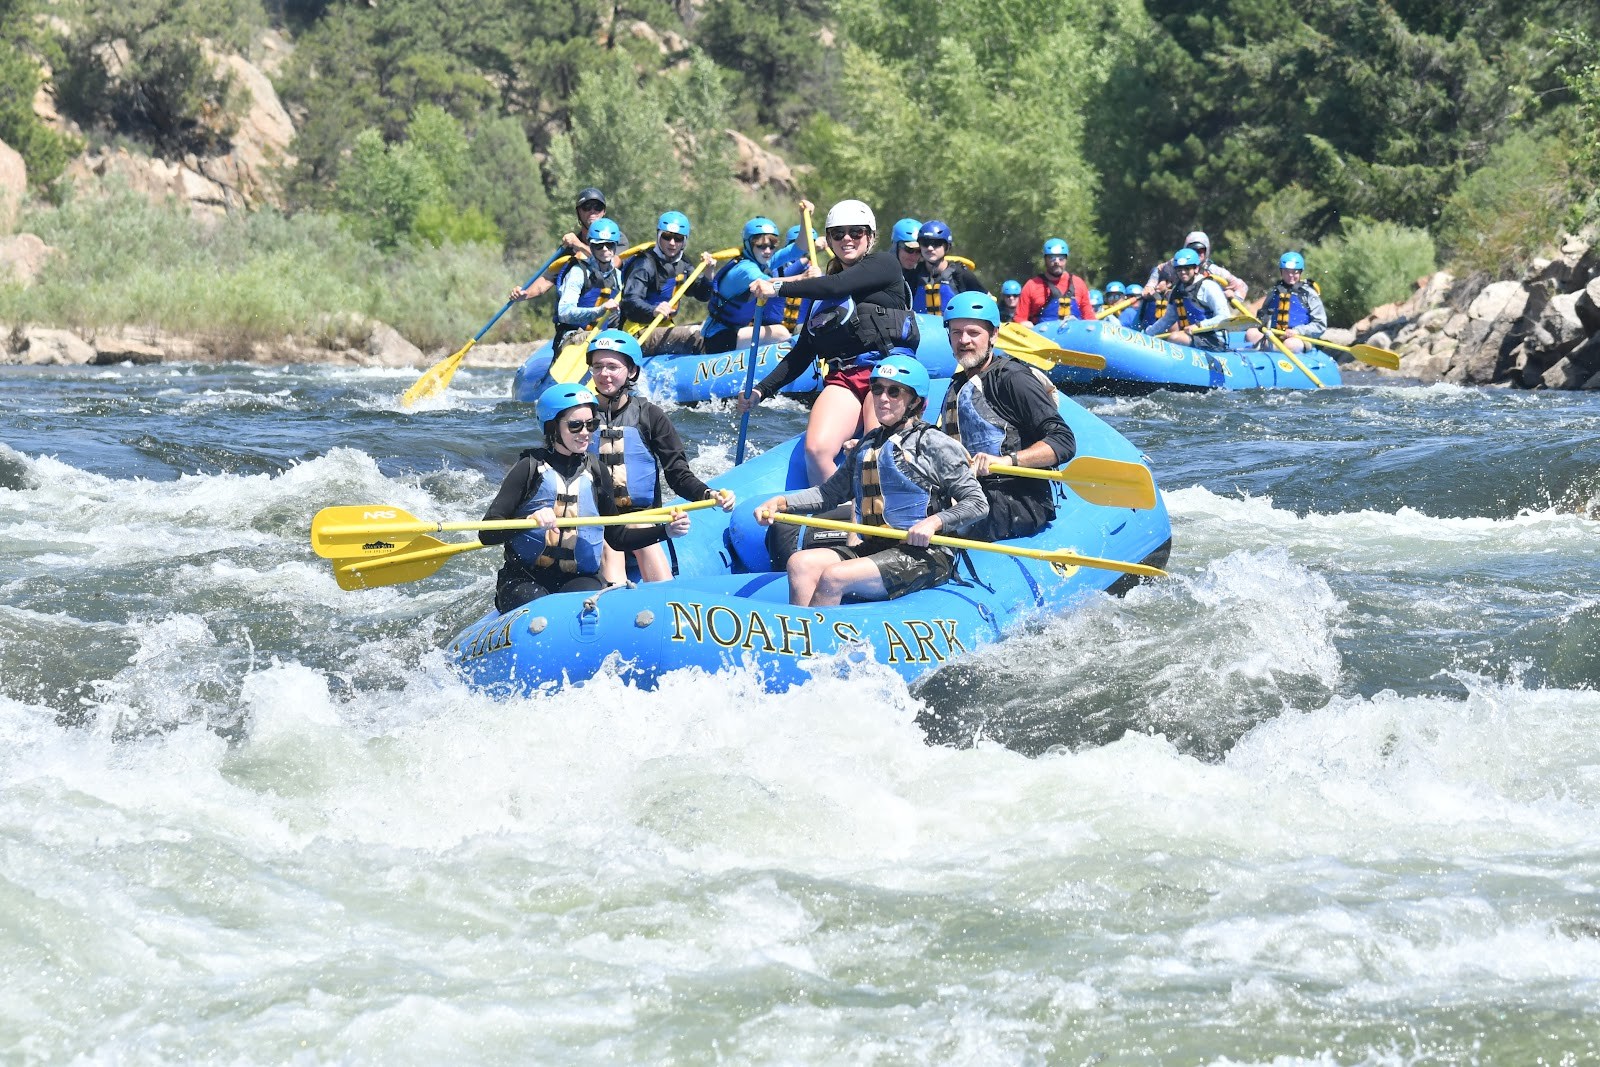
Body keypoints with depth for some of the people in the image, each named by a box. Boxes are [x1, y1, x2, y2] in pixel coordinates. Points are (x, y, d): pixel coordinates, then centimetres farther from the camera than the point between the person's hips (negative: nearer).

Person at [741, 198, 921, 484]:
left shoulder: (884, 265, 9)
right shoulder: (822, 295, 25)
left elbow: (838, 286, -9)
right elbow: (802, 353, 25)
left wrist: (780, 287, -5)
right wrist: (762, 390, 14)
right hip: (843, 380, 5)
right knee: (816, 450, -24)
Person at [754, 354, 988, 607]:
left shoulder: (935, 445, -3)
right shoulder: (867, 445, 18)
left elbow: (978, 503, -5)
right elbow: (830, 493, 22)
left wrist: (934, 522, -21)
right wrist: (781, 502, 7)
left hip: (926, 555, -7)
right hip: (875, 547, 7)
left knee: (832, 577, -26)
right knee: (800, 563, -15)